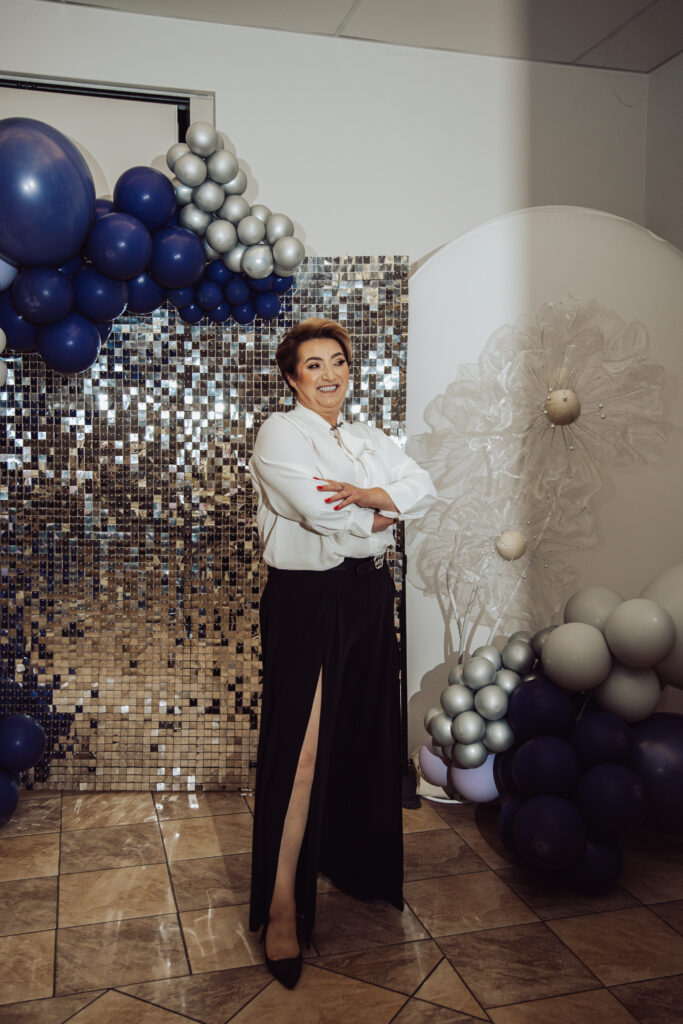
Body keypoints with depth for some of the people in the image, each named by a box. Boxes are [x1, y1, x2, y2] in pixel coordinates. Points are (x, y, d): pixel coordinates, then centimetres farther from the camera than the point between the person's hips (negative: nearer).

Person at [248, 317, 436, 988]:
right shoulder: (279, 432, -4)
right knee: (302, 748, -8)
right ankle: (281, 907, 3)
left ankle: (353, 861, 34)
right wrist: (381, 517, -4)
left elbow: (424, 488, 2)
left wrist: (374, 495, -18)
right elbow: (318, 511, -18)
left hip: (369, 594, 7)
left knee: (364, 734, 13)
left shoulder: (370, 440, 17)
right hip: (307, 598, -6)